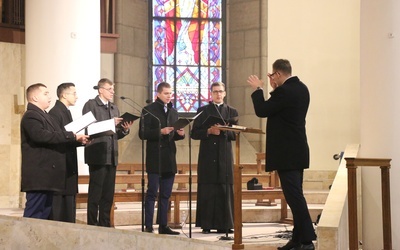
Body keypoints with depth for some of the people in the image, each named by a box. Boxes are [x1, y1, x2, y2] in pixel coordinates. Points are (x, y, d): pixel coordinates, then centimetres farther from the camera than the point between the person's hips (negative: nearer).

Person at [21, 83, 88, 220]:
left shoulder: (44, 116, 23)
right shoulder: (31, 116, -10)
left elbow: (56, 139, 24)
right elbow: (42, 136, -26)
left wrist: (78, 140, 9)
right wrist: (73, 136, -23)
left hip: (47, 175, 10)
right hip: (38, 176, -10)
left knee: (45, 214, 10)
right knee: (33, 215, -10)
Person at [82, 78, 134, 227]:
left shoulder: (114, 108, 19)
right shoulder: (91, 105, -1)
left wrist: (125, 129, -1)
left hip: (111, 156, 6)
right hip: (97, 155, -6)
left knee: (108, 193, 7)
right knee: (95, 192, -4)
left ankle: (105, 224, 12)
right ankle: (92, 224, 0)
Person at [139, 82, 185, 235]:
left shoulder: (173, 112, 16)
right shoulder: (149, 110, -3)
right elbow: (143, 134, -10)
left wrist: (180, 134, 0)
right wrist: (160, 132, -20)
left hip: (169, 159, 6)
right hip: (155, 158, -6)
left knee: (166, 194, 8)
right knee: (152, 193, -5)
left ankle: (163, 226, 12)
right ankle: (148, 226, -2)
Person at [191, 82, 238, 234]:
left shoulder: (231, 111, 13)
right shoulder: (202, 111, 9)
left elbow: (235, 134, 3)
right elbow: (194, 133, 3)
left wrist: (222, 131, -14)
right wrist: (209, 131, -13)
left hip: (225, 156, 1)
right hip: (207, 156, -1)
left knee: (225, 191, -1)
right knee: (207, 191, -3)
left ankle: (224, 224, 2)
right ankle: (206, 224, -1)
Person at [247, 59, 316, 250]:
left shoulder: (284, 91, -18)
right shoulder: (301, 89, 10)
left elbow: (261, 111, -12)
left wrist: (258, 89, -1)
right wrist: (276, 89, 16)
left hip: (286, 153, -10)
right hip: (297, 151, 10)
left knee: (294, 196, -9)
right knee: (295, 195, 13)